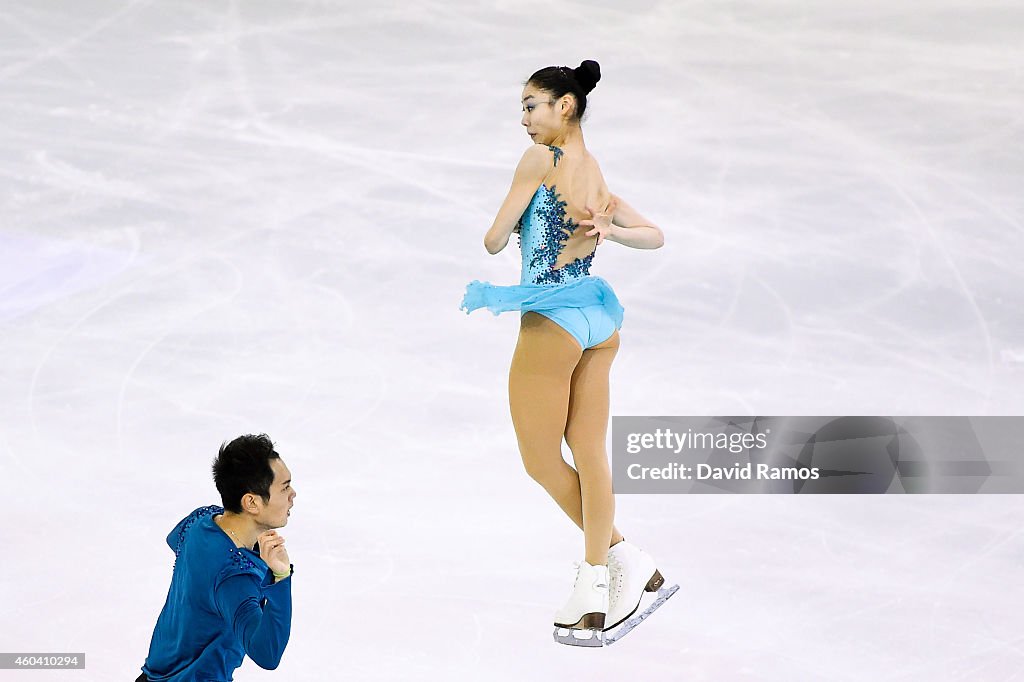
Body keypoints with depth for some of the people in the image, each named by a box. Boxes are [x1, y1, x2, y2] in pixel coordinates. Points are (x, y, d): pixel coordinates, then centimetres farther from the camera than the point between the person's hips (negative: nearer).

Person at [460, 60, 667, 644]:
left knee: (541, 460, 7)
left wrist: (508, 235, 13)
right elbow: (656, 236, 17)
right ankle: (595, 586, 10)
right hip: (599, 316, 8)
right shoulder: (596, 174, 12)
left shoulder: (541, 160, -11)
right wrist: (608, 232, 2)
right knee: (589, 453, 9)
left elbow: (494, 240, -8)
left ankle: (626, 558, 13)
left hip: (554, 318, -8)